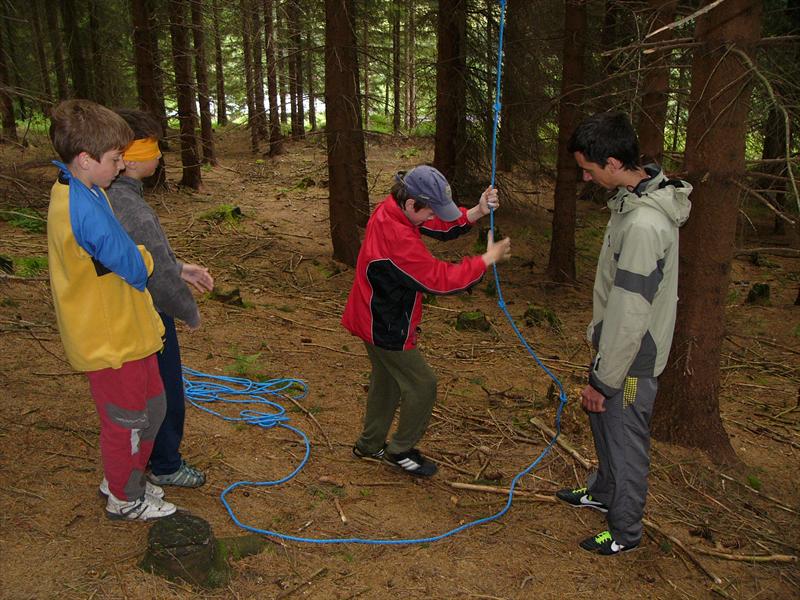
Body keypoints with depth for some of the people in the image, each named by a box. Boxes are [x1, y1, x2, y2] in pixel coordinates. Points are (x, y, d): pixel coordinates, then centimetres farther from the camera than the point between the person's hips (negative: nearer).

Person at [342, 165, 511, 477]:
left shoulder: (391, 210, -4)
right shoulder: (396, 237, -33)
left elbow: (442, 226, 4)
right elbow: (439, 278, -28)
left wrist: (477, 212, -13)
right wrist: (488, 259, -19)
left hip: (377, 319, 10)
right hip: (387, 327, -10)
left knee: (386, 381, 23)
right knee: (422, 385, 5)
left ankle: (370, 445, 40)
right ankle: (401, 451, 23)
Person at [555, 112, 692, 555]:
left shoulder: (643, 225, -32)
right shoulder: (641, 196, 0)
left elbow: (629, 315, -28)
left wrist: (604, 379, -20)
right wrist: (597, 330, 21)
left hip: (631, 356, -10)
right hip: (615, 340, 10)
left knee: (625, 439, 9)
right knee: (604, 423, 27)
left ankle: (625, 531, 30)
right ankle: (604, 492, 50)